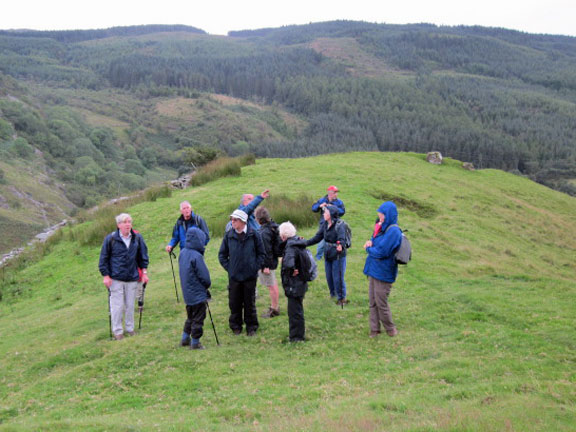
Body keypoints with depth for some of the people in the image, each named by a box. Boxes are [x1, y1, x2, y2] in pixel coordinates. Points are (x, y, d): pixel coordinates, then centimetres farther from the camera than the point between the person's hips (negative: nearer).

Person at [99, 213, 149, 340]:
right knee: (117, 306, 1)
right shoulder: (110, 239, -7)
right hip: (116, 279, -3)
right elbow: (103, 258, -1)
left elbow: (143, 256, 12)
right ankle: (117, 331, 14)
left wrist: (144, 272, 8)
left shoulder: (137, 238, 2)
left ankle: (130, 328, 26)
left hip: (132, 278, 3)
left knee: (130, 305, 11)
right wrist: (106, 275, -5)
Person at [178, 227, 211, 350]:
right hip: (198, 293, -8)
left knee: (191, 316, 22)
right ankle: (195, 343, 12)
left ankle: (185, 339, 28)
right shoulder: (196, 256, -23)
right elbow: (204, 276, -19)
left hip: (187, 292, 8)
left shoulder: (183, 252, 2)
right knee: (198, 318, 5)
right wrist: (207, 285, 3)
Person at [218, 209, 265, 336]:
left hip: (250, 276, -1)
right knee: (234, 303, 7)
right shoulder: (229, 235, -1)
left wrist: (255, 267, -3)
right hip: (234, 276, 1)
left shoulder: (254, 235, -5)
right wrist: (228, 267, 2)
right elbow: (222, 254, 10)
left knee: (250, 303, 8)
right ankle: (236, 326, 22)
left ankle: (251, 327, 21)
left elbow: (261, 254, 4)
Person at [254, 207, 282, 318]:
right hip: (274, 260, 10)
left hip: (267, 263, -10)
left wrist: (265, 266, -21)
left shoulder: (264, 232, -25)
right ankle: (275, 306, 33)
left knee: (271, 286, 0)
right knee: (273, 284, 20)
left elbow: (266, 251, -24)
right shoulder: (273, 227, 4)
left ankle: (274, 310, 9)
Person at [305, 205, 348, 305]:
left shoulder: (339, 226, -19)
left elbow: (342, 239, -33)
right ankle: (333, 293, 36)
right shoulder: (324, 225, 1)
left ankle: (341, 297, 16)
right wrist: (306, 243, 5)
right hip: (328, 255, 7)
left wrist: (340, 246, -54)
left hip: (338, 256, -7)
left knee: (338, 277, 0)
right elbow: (317, 237, 10)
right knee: (329, 277, 16)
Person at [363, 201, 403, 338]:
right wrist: (370, 242, -4)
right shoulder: (382, 228, 10)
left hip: (383, 273, -9)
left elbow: (381, 252, -24)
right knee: (373, 302, 13)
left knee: (381, 303, 2)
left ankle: (390, 329, 20)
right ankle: (374, 329, 23)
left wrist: (368, 248, -6)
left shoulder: (393, 231, -19)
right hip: (374, 270, 9)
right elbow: (375, 241, 20)